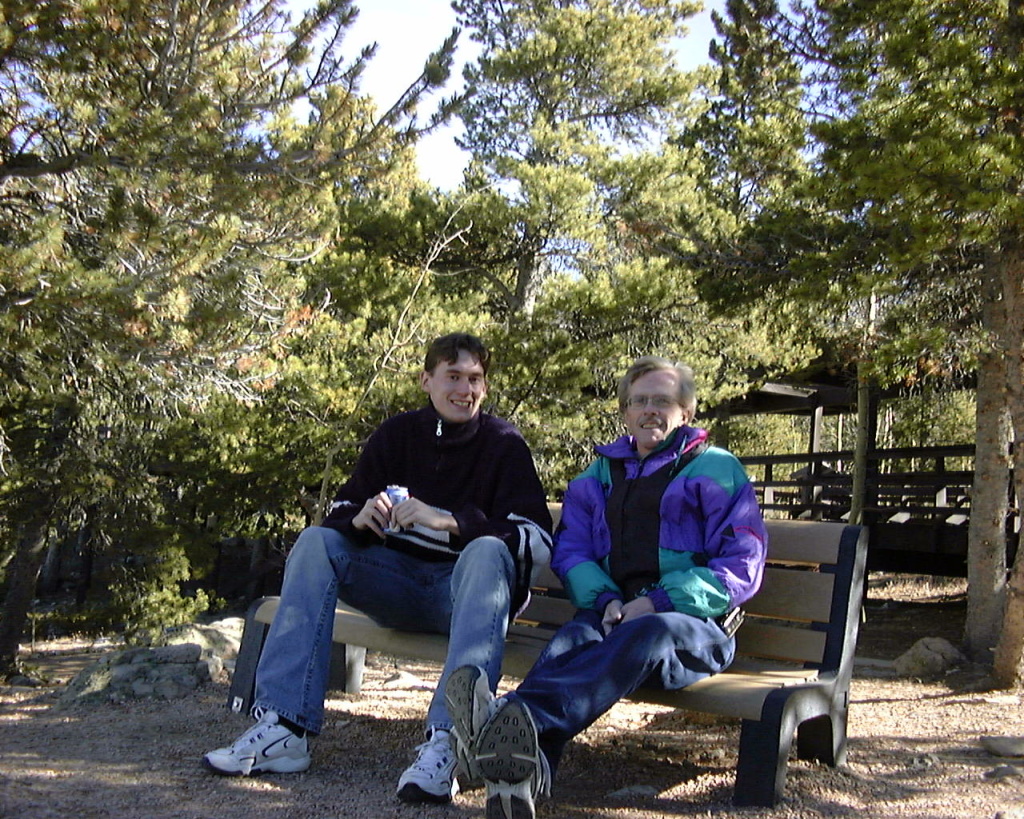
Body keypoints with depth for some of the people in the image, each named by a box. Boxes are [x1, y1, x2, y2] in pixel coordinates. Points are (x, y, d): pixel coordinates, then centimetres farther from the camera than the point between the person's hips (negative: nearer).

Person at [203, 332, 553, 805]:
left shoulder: (503, 444, -4)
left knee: (488, 551, -34)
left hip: (466, 589, -3)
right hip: (399, 585, 4)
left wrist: (449, 521, -27)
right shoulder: (395, 435, 7)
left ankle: (446, 744, -45)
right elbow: (340, 512, 5)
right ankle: (284, 729, -25)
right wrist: (359, 518, -21)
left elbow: (540, 543, -15)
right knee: (316, 542, -16)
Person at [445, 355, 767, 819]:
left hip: (695, 626, -2)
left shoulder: (717, 471, 10)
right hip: (613, 614, 3)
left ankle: (520, 717, -64)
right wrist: (606, 599, -8)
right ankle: (524, 769, -62)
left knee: (651, 634, -39)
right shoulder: (599, 475, 22)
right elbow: (569, 551, 14)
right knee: (573, 639, -34)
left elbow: (742, 567, 1)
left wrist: (657, 602, -13)